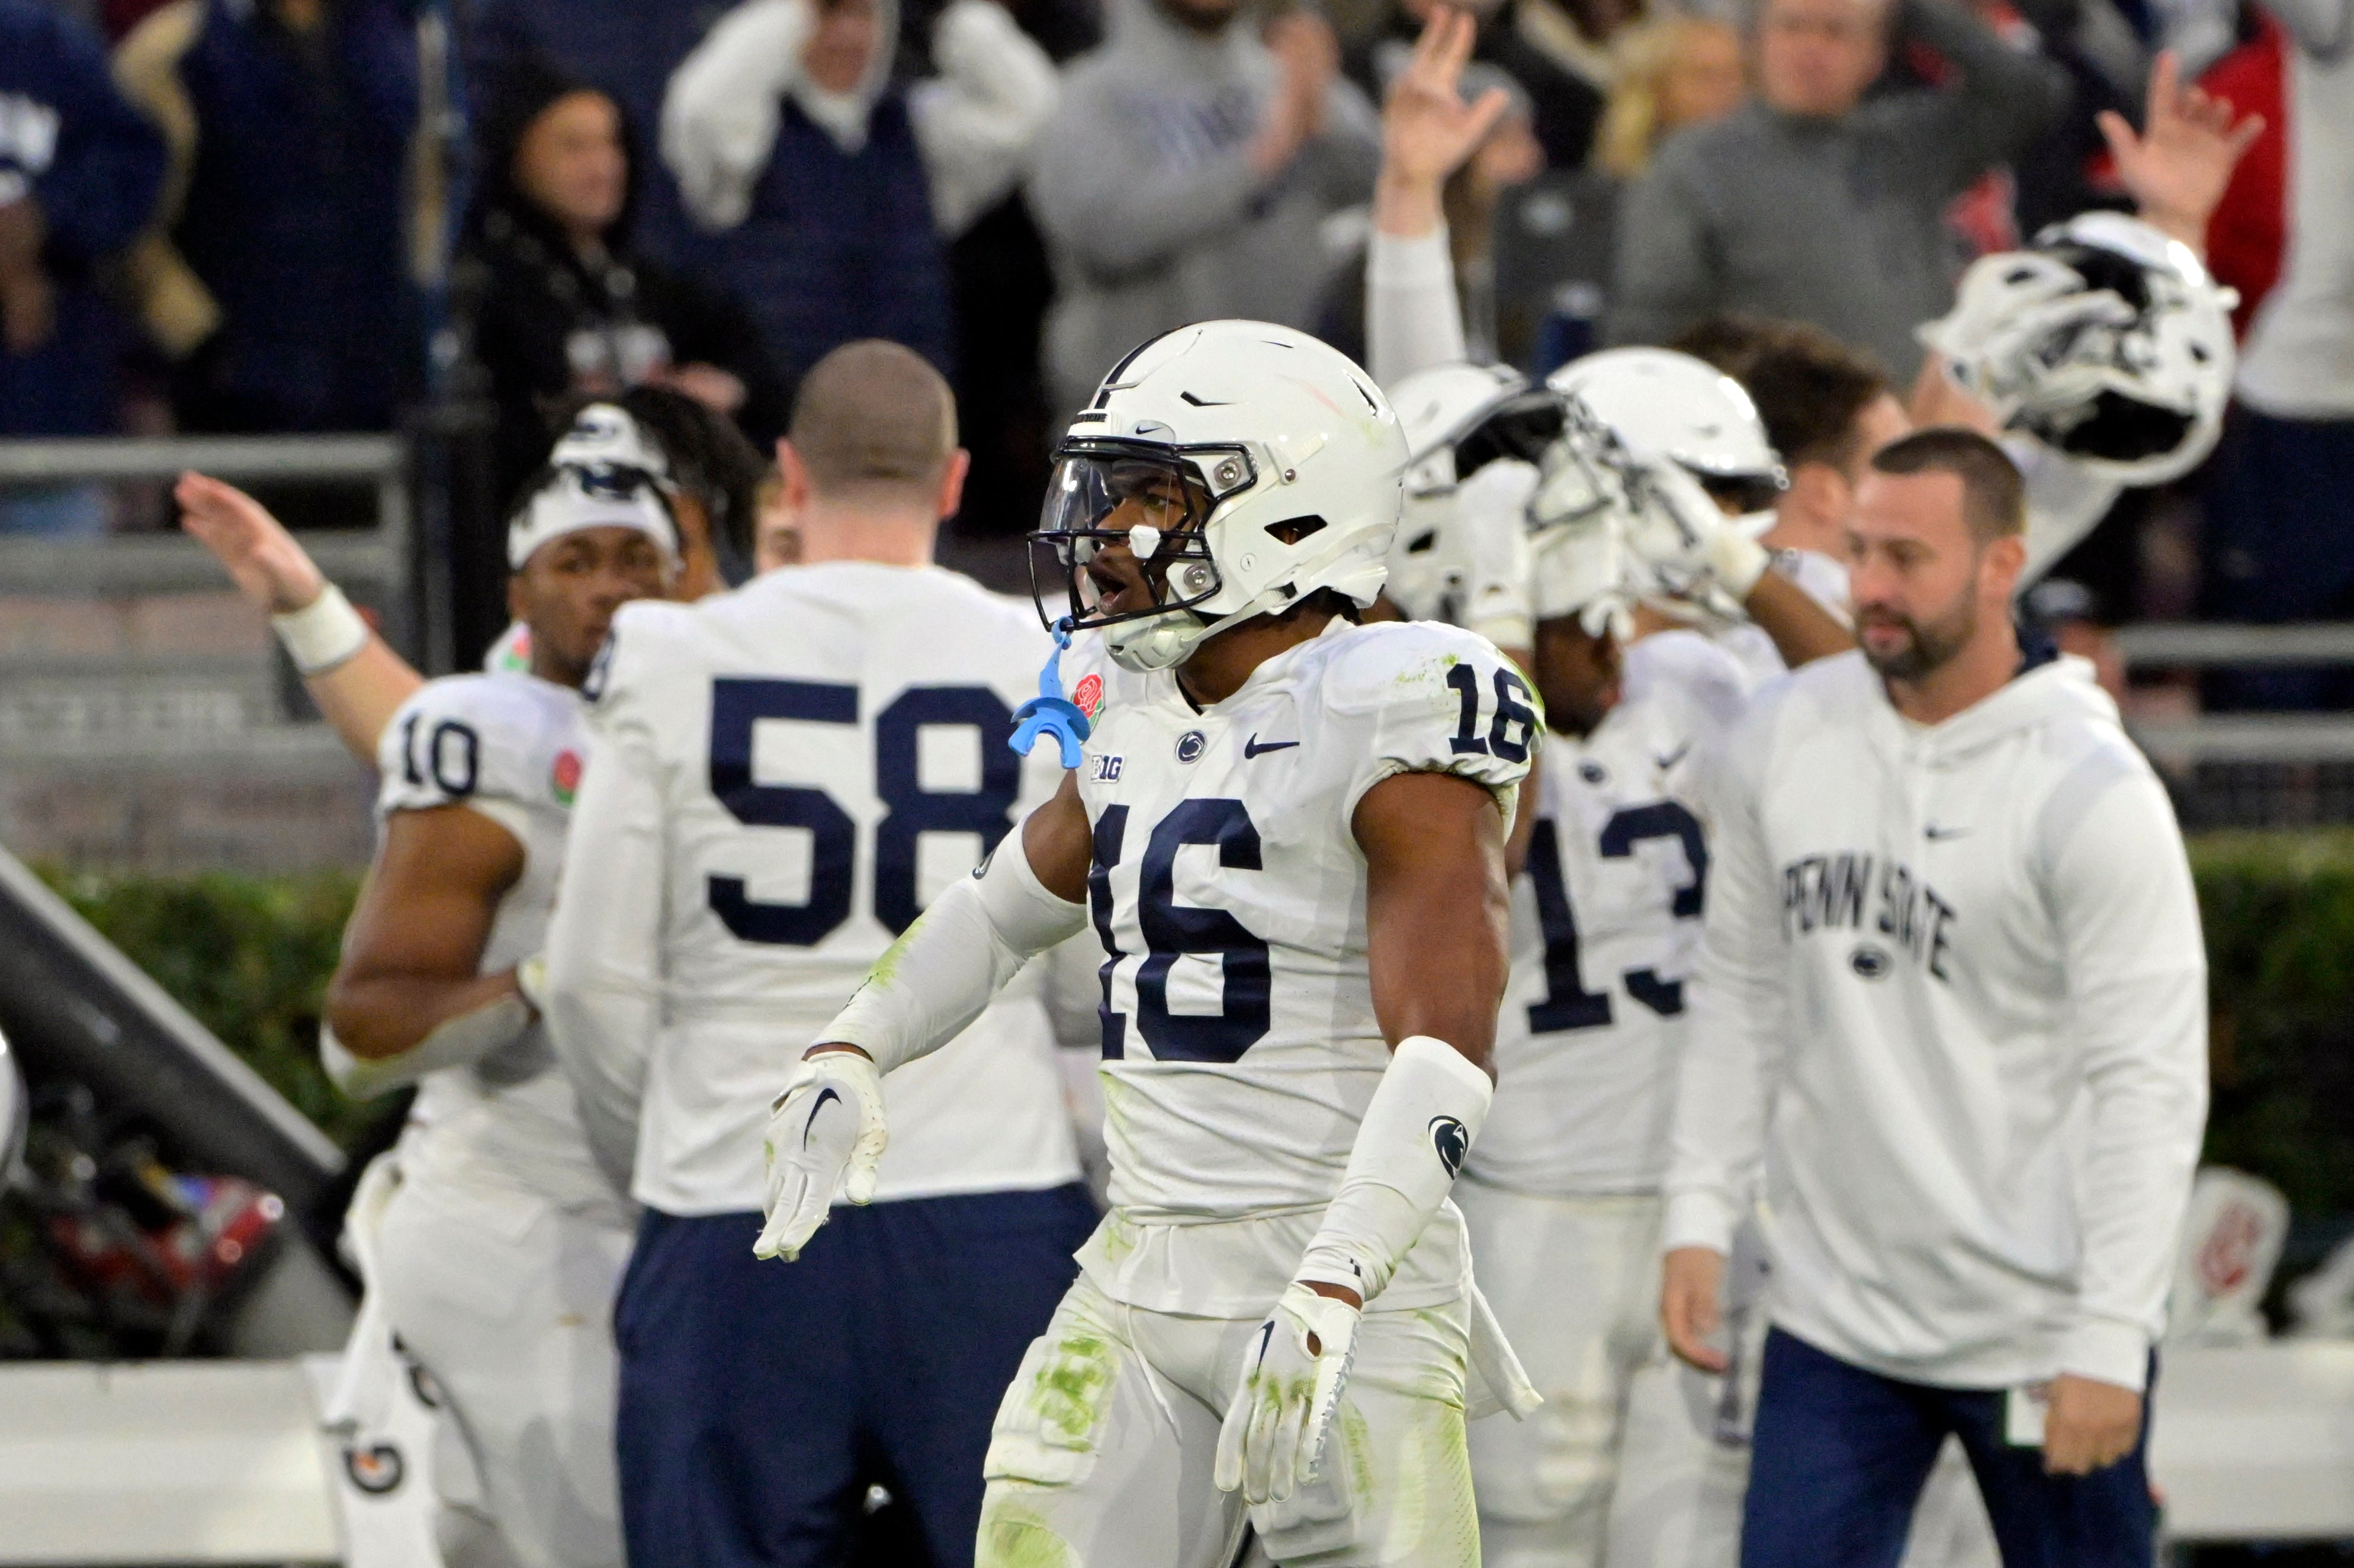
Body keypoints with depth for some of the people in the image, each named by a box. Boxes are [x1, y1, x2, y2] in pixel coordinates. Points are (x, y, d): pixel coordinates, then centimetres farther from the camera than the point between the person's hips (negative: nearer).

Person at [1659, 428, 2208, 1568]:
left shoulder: (2090, 794, -13)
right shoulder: (1780, 741, 3)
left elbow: (2149, 1085, -13)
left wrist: (2108, 1341, -17)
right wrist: (1698, 1214, 6)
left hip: (2038, 1332, -4)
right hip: (1834, 1313, 5)